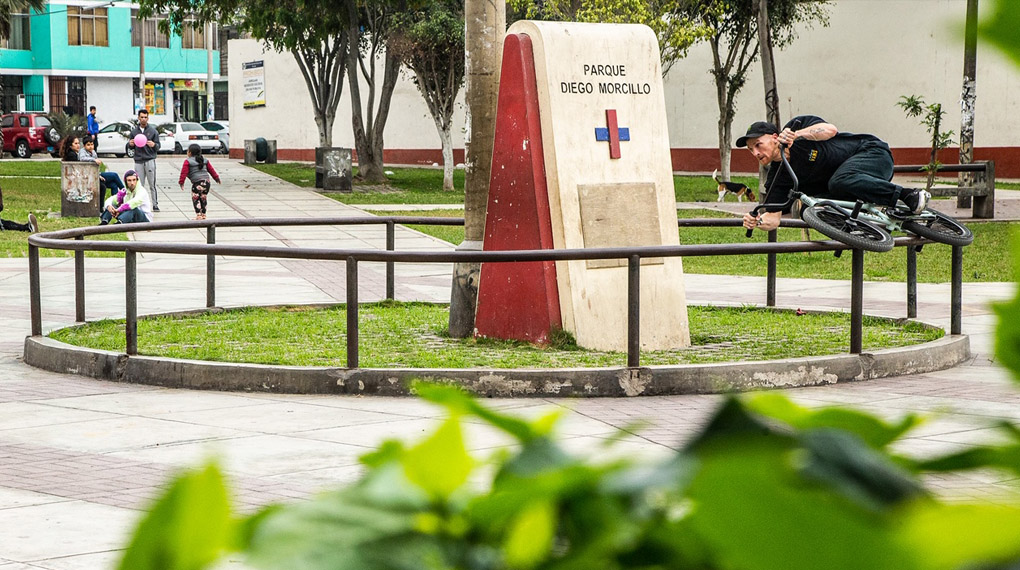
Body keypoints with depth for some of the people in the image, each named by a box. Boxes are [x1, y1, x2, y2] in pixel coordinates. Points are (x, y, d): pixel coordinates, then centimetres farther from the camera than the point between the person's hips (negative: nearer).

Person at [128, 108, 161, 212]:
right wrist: (130, 144, -8)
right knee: (139, 185, 1)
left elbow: (158, 147, 2)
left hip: (150, 160, -2)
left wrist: (154, 145, -21)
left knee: (152, 185, -4)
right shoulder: (134, 131, 11)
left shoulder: (153, 131, 5)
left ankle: (155, 205, -1)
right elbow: (129, 143, 17)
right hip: (138, 161, 2)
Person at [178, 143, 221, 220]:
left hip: (197, 182, -7)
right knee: (203, 198, 16)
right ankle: (203, 214, 22)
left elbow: (184, 172, -6)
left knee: (195, 198, -2)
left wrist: (181, 182, 0)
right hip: (206, 181, 7)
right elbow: (211, 170, 19)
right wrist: (216, 178, 26)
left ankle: (198, 215, -11)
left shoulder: (188, 161, -3)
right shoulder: (204, 160, 15)